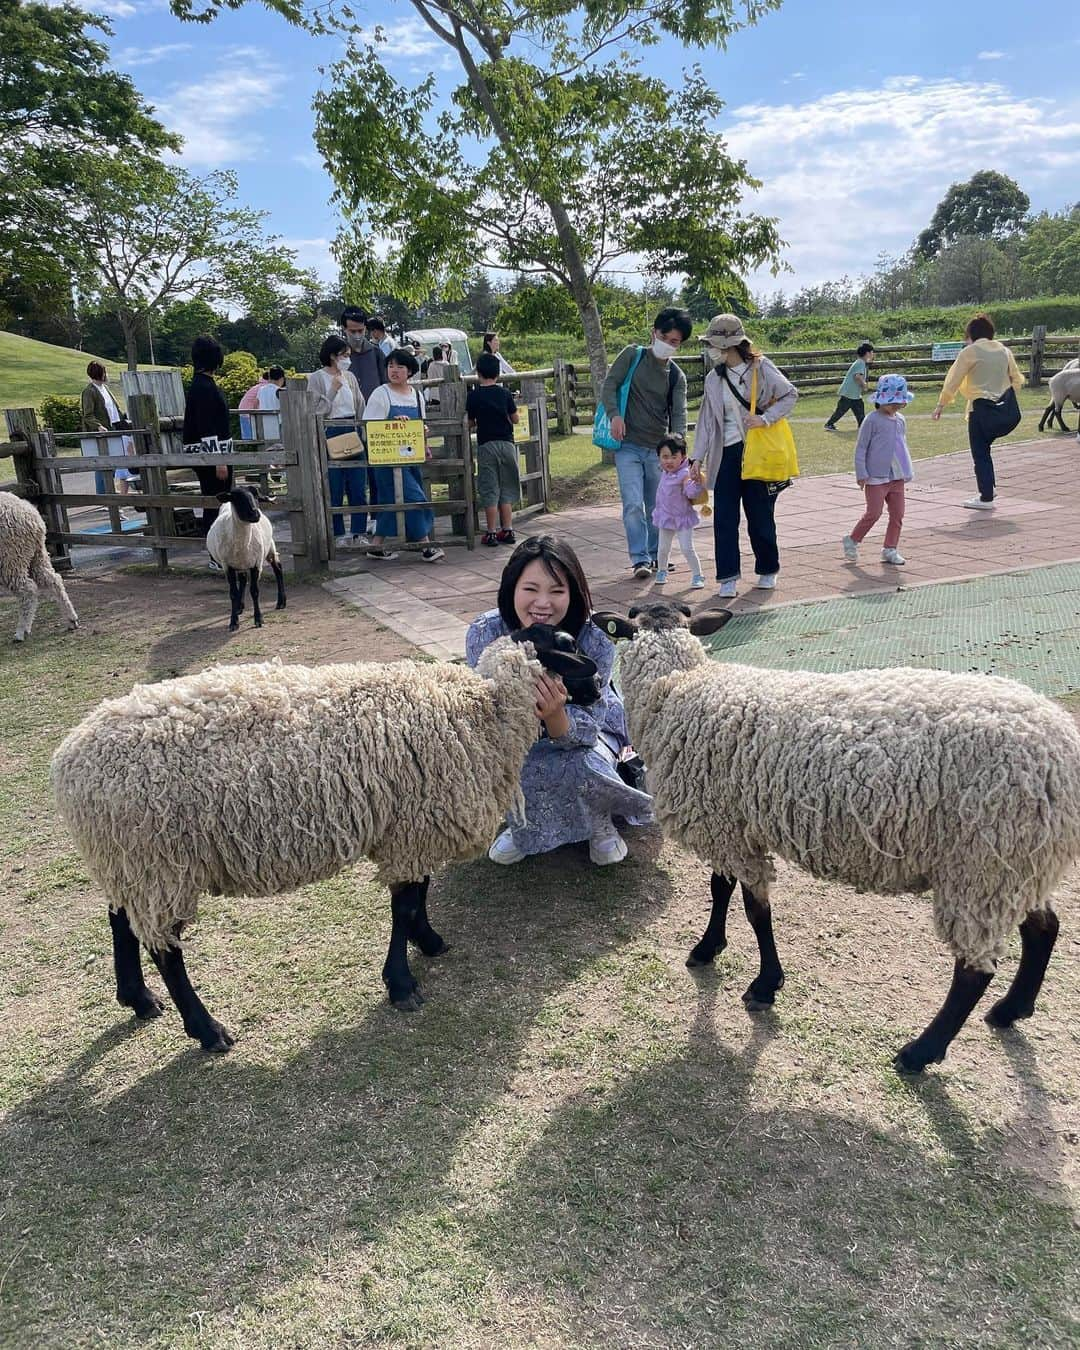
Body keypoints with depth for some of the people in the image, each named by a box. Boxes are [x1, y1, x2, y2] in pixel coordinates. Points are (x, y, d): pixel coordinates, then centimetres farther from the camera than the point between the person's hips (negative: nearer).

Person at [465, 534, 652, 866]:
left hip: (581, 727, -2)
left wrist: (554, 713, -52)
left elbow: (582, 733, -28)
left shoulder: (594, 641, -30)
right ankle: (524, 818, 5)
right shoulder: (484, 633, -27)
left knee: (580, 767, -33)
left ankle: (600, 819, 2)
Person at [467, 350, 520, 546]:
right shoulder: (505, 393, -1)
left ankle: (492, 533, 3)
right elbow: (516, 419, 3)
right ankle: (507, 530, 10)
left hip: (486, 444, -1)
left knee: (489, 490, 3)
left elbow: (470, 423, 3)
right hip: (506, 443, 2)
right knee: (507, 488, 10)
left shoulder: (473, 395, -3)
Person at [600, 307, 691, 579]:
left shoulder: (677, 377, 9)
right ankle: (640, 558, -8)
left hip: (659, 449, 3)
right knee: (633, 504, -12)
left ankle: (655, 555, 23)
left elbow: (679, 413, -2)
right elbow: (609, 386, -2)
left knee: (658, 507, 7)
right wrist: (614, 414, -20)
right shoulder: (632, 355, 4)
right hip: (628, 446, -3)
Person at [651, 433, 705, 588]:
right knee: (663, 548, 14)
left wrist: (695, 480, -48)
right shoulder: (664, 471, 0)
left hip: (682, 518, -6)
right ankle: (661, 571, 35)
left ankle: (697, 575, 6)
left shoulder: (685, 474, -24)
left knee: (687, 549, -7)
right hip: (665, 517, 6)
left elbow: (692, 493, -36)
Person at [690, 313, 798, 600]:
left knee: (760, 516, 6)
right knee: (724, 518, -2)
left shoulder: (760, 367, -5)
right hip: (727, 453, 3)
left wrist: (765, 418, -14)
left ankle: (768, 571, 24)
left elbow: (790, 394, -1)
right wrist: (698, 457, 5)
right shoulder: (714, 378, 6)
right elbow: (706, 420, 9)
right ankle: (728, 578, 4)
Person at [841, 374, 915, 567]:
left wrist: (908, 471, 19)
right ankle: (852, 540, 11)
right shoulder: (873, 420, -9)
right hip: (876, 477, -7)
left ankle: (890, 549, 15)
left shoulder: (900, 421, 11)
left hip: (897, 477, 7)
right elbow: (861, 448, -8)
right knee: (874, 513, -8)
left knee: (897, 514, 6)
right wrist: (861, 474, -12)